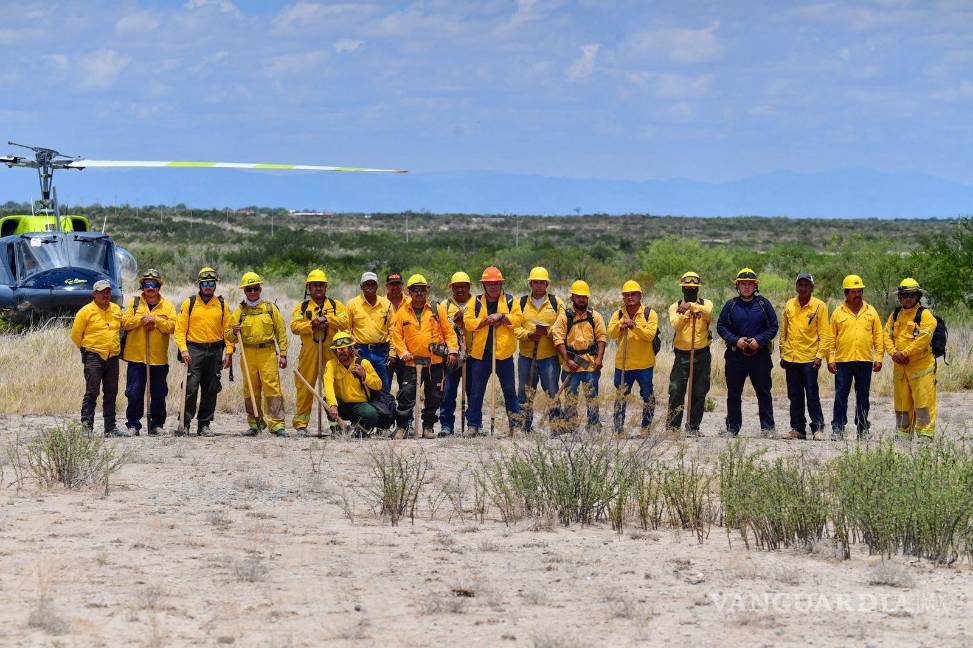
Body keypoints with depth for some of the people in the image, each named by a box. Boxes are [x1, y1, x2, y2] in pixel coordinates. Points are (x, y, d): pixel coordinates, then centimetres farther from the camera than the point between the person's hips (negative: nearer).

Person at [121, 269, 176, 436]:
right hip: (136, 357, -1)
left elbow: (172, 326, -5)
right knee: (134, 393, -2)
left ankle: (157, 424, 17)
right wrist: (142, 319, -15)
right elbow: (125, 322, -3)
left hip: (159, 358, 1)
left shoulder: (167, 306, 7)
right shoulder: (134, 303, 7)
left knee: (159, 394, 6)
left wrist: (155, 320, -16)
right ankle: (133, 424, 6)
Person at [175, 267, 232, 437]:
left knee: (211, 390, 5)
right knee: (190, 388, -10)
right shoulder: (189, 303, 3)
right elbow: (180, 329, 0)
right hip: (194, 351, -3)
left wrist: (228, 352, -1)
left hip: (215, 352, 3)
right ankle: (184, 423, -3)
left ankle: (204, 425, 13)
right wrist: (183, 350, -12)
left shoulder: (222, 305, 9)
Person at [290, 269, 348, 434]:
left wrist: (326, 318, -13)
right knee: (305, 386, -1)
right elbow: (294, 326, -2)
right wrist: (312, 324, -14)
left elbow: (344, 322, -3)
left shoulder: (335, 305, 13)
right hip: (309, 351, 0)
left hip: (331, 351, 0)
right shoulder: (302, 307, 13)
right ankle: (301, 422, 3)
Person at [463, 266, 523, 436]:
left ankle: (515, 424, 12)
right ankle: (473, 425, 9)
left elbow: (518, 318, -5)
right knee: (476, 392, 4)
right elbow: (468, 322, -3)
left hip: (503, 353, -1)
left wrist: (501, 316, -17)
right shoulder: (476, 301, 7)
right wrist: (485, 321, -15)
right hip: (481, 353, 1)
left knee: (510, 390, 5)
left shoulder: (510, 300, 6)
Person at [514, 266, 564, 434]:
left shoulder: (556, 303, 5)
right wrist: (528, 335, -15)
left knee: (552, 393, -4)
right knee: (525, 393, 6)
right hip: (526, 355, 2)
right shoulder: (522, 303, 9)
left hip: (549, 356, -2)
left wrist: (547, 332, -16)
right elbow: (514, 326, 3)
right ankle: (525, 428, 14)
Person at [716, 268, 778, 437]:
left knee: (764, 392, 2)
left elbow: (773, 326, 2)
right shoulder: (731, 305, 5)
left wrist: (759, 340, -12)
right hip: (735, 355, 1)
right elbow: (721, 326, 4)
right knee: (733, 393, 5)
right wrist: (735, 340, -11)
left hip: (759, 355, -1)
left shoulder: (763, 304, 2)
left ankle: (767, 427, 8)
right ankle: (732, 427, 13)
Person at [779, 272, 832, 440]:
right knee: (795, 396, 7)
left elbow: (824, 333, -4)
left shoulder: (819, 306, -2)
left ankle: (818, 427, 2)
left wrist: (820, 355, -12)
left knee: (812, 395, -5)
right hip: (791, 358, 4)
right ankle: (798, 428, 13)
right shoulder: (789, 305, 10)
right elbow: (784, 331, 14)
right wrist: (783, 354, 10)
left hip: (809, 358, -4)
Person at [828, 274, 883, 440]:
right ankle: (838, 429, 0)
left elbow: (878, 337, 8)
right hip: (843, 361, -1)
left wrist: (879, 358, 0)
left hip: (865, 361, 1)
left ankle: (863, 429, 13)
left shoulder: (870, 311, 8)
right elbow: (831, 337, 4)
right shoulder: (838, 312, 5)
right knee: (841, 396, -2)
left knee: (863, 397, 7)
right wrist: (830, 359, -3)